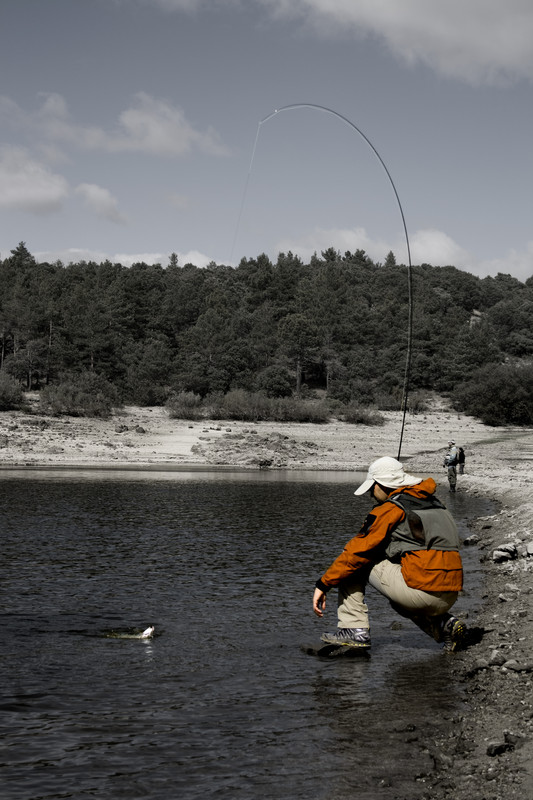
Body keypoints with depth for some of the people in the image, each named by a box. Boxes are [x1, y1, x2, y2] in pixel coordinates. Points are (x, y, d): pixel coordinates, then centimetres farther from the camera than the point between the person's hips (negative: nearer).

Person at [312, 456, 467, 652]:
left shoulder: (390, 509, -2)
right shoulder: (435, 504, 21)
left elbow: (357, 550, -2)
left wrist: (323, 585, 6)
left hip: (421, 589, -8)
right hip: (450, 597, 8)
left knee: (355, 563, 8)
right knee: (399, 599, 39)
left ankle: (355, 629, 3)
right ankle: (446, 625, 14)